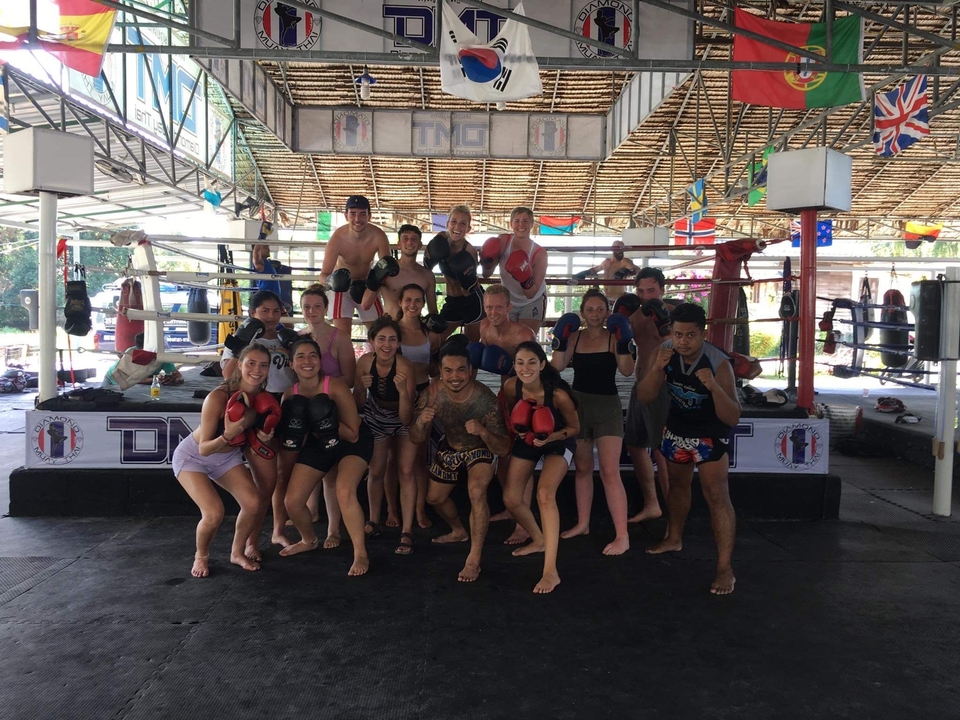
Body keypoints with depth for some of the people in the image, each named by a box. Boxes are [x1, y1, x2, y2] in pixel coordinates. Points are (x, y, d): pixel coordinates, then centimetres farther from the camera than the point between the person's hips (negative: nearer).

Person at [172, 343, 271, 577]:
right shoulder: (218, 397, -32)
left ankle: (238, 552, 16)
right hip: (192, 456, -5)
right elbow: (204, 448, -26)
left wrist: (263, 437, -18)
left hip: (227, 456, 5)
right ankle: (201, 557, 11)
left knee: (252, 503, -11)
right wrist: (228, 435, -44)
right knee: (214, 512, -21)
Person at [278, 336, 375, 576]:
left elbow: (353, 434, -23)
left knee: (344, 491, -30)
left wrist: (326, 421, -35)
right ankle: (309, 540, 34)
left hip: (353, 442, -5)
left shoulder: (335, 387, -28)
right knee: (292, 502, 0)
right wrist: (297, 427, -25)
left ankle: (361, 554, -11)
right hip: (317, 444, 5)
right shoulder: (290, 397, -14)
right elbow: (296, 447, -6)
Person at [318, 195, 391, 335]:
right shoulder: (337, 239, -28)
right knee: (341, 335, -14)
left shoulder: (378, 237, -24)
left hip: (367, 286, 3)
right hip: (342, 287, -2)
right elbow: (323, 275, -27)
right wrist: (332, 281, -50)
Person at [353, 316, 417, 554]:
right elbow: (359, 404, -10)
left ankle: (406, 533, -4)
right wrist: (361, 387, -30)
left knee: (405, 471, -10)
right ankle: (374, 523, 29)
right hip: (377, 418, 3)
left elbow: (406, 419, -32)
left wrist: (403, 390, -47)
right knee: (376, 471, 9)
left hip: (405, 418, -3)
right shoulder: (365, 362, -25)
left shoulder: (404, 366, -34)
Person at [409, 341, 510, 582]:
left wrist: (482, 431, -53)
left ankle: (474, 560, -20)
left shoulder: (485, 398, -36)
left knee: (476, 491, -32)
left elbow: (503, 448, -32)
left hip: (480, 449, -5)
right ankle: (458, 531, 52)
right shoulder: (432, 394, -26)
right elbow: (416, 439, -17)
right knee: (434, 497, 21)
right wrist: (421, 421, -40)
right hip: (449, 449, 5)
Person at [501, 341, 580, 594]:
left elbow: (575, 428, -16)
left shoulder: (558, 394, -33)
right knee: (511, 499, 2)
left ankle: (551, 571, -25)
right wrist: (517, 430, -22)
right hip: (526, 440, 5)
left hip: (558, 442, -5)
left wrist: (550, 437, -33)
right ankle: (539, 540, 33)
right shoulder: (511, 388, -22)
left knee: (544, 494, -27)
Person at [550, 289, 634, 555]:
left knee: (609, 472, -10)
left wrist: (623, 343, -25)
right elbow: (558, 366, -5)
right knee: (582, 468, 15)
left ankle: (622, 536, -6)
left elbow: (627, 371, -15)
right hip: (577, 404, 4)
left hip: (607, 406, -4)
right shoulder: (574, 337, 4)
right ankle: (582, 524, 29)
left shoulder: (614, 337, -6)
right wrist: (560, 339, -13)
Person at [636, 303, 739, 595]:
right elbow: (645, 397, -16)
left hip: (711, 435, -5)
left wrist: (714, 387, -47)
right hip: (676, 429, 5)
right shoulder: (664, 352, -18)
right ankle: (674, 538, 45)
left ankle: (725, 568, -8)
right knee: (678, 485, 23)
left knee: (716, 496, -14)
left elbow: (732, 418, -31)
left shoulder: (719, 363, -30)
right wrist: (656, 369, -34)